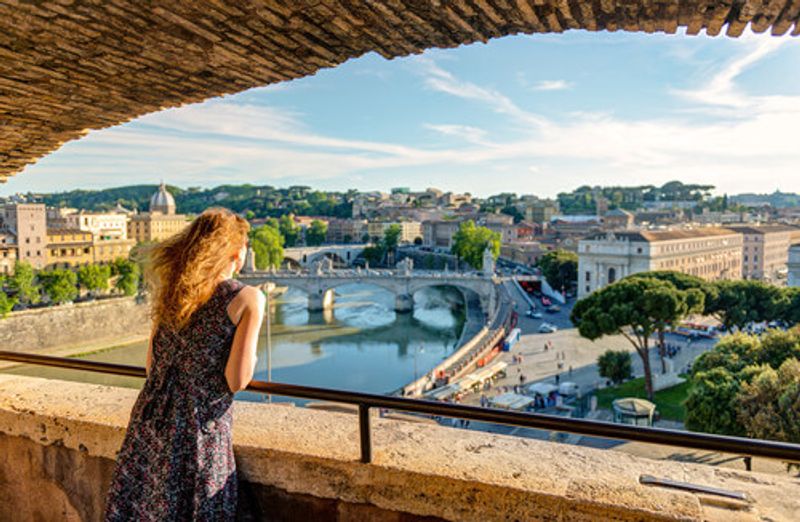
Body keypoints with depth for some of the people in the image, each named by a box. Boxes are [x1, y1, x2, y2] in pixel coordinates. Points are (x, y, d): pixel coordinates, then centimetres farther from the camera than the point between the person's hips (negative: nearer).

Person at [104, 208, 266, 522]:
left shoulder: (172, 290, 3)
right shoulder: (248, 299, -13)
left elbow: (151, 364, 10)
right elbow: (236, 381, -16)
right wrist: (250, 354, 4)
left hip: (150, 421, 5)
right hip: (199, 431, -5)